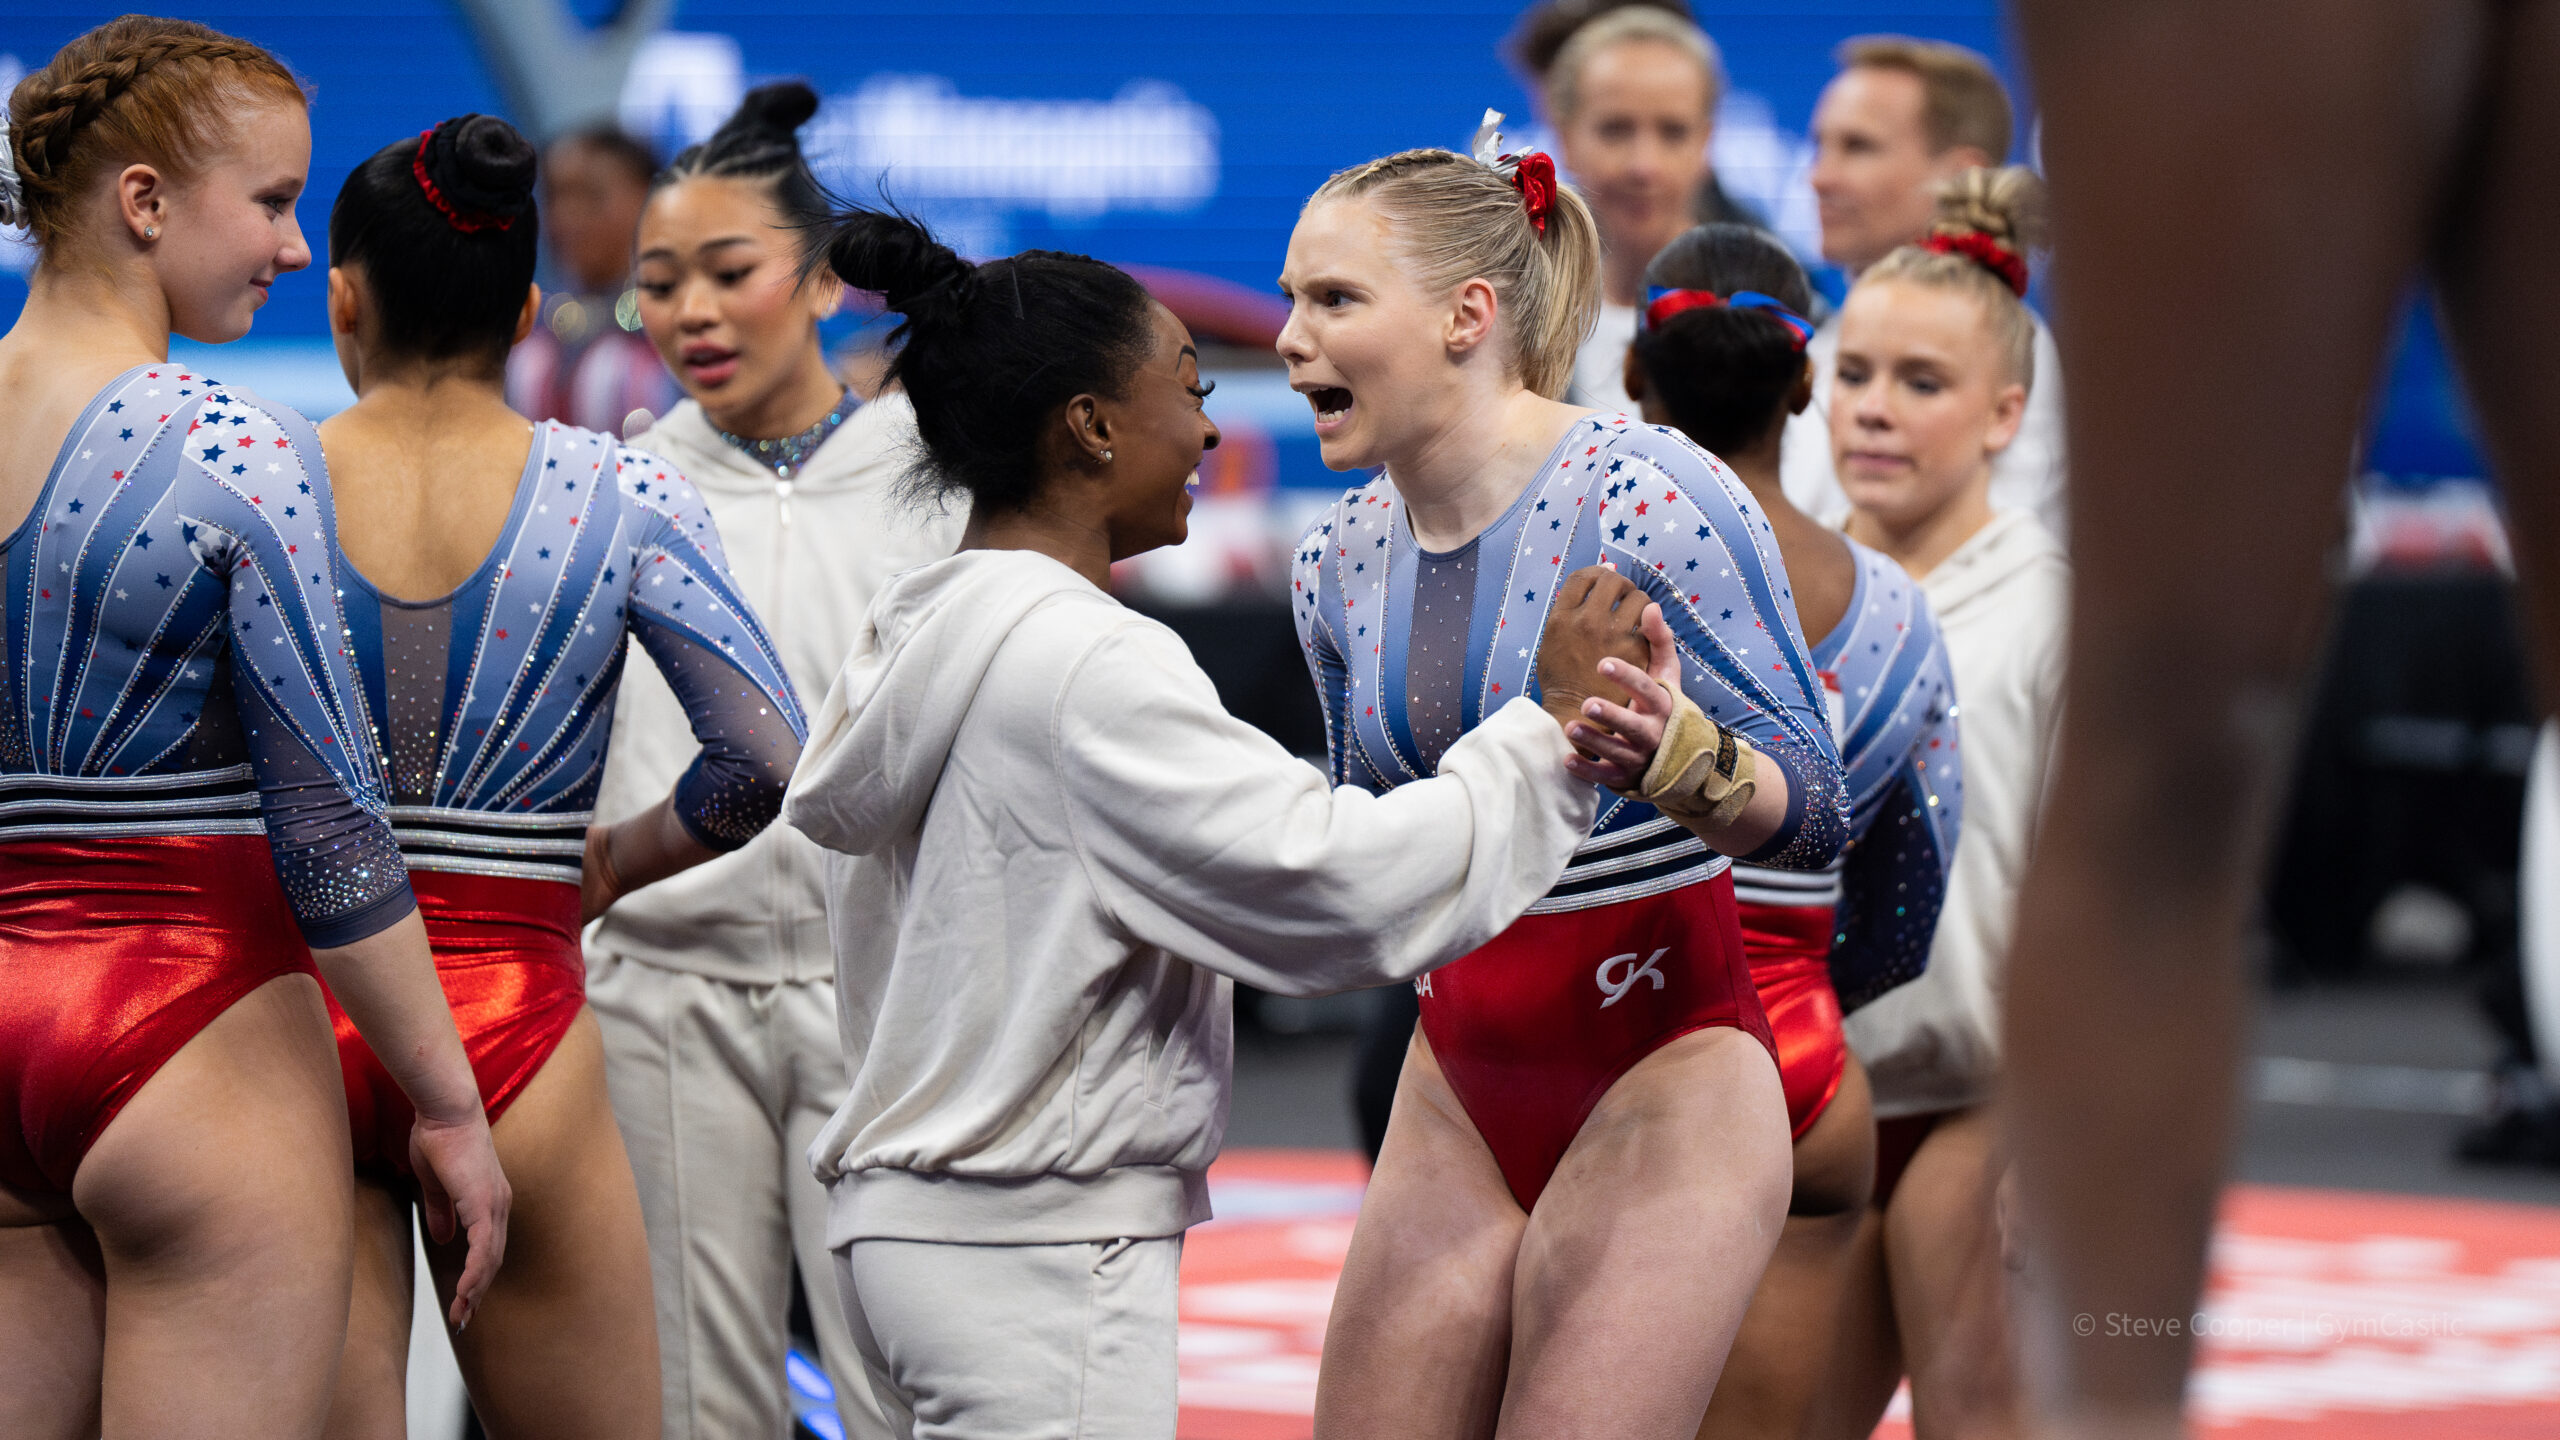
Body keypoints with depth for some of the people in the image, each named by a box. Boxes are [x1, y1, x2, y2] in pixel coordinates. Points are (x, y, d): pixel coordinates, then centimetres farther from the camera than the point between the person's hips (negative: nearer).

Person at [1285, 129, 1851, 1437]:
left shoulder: (1648, 501, -14)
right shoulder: (1341, 559, 7)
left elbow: (1814, 813, -15)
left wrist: (1678, 753, -34)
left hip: (1659, 1084, -7)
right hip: (1458, 1089, 7)